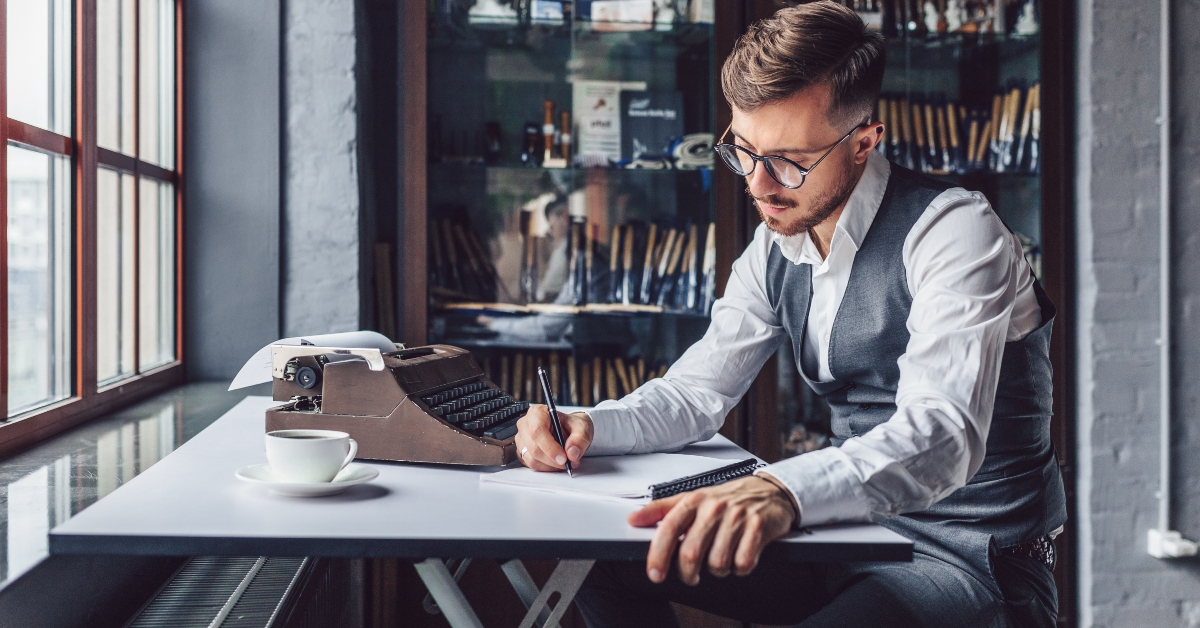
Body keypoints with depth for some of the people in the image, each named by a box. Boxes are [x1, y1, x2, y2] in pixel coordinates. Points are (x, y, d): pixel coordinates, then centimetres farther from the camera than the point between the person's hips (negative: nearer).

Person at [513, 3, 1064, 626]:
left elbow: (943, 433, -34)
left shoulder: (953, 233, -20)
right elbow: (699, 388, 9)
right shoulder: (777, 245, 4)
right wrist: (589, 427, -12)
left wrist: (783, 489, -53)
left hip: (972, 563, -7)